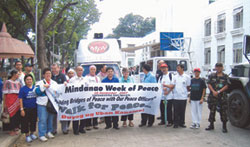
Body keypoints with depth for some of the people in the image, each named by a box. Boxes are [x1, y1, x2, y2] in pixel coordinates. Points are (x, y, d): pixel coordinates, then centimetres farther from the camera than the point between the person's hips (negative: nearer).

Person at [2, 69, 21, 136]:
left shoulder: (18, 82, 14)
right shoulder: (7, 82, 1)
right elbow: (5, 93, -1)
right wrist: (4, 102, -5)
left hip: (17, 100, 4)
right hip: (10, 100, -4)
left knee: (18, 115, 0)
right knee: (12, 115, -3)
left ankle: (16, 128, 14)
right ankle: (11, 130, 9)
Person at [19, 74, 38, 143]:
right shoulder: (23, 89, -7)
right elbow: (20, 99, -7)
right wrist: (22, 109, -11)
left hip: (34, 108, 3)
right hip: (26, 109, -3)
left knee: (33, 121, 13)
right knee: (26, 122, 4)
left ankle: (32, 133, 31)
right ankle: (27, 135, 19)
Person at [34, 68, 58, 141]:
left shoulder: (54, 83, 14)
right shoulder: (40, 83, -1)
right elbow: (37, 91, -13)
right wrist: (43, 86, -21)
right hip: (42, 104, -5)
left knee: (50, 119, 13)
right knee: (42, 120, -5)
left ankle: (49, 132, 28)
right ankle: (41, 135, 2)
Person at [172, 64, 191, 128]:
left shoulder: (187, 77, -1)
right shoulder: (175, 77, 6)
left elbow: (188, 87, 4)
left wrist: (185, 92, 4)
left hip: (183, 97, -2)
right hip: (176, 96, 2)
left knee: (182, 111, 7)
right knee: (176, 111, 4)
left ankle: (182, 123, 19)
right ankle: (176, 123, 13)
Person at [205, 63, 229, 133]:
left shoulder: (225, 76, 5)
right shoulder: (212, 75, 8)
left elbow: (226, 86, -2)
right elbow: (209, 84, 2)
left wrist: (218, 92, -13)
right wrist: (213, 91, -13)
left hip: (222, 96, -1)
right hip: (213, 96, 1)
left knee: (223, 111, 0)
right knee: (212, 110, 6)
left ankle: (224, 126, 11)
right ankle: (211, 125, 17)